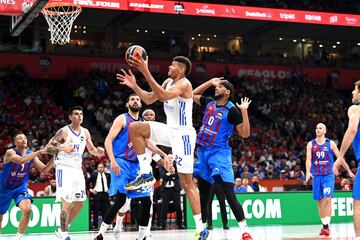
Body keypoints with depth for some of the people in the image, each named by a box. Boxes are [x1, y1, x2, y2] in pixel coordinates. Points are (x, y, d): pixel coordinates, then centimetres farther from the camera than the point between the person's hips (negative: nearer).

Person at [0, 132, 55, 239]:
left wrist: (54, 157, -20)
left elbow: (44, 169, -4)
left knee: (27, 210, -24)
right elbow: (20, 160, -41)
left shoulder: (31, 154, -5)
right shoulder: (10, 152, -20)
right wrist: (40, 152, -45)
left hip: (20, 188, 2)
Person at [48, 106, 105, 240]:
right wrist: (63, 148, -27)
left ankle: (62, 229, 22)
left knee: (80, 202, 8)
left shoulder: (85, 132, 8)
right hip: (64, 168, -7)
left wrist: (98, 152, -5)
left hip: (77, 169, 7)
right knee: (67, 201, -14)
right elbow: (49, 147, -10)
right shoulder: (64, 131, -9)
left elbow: (92, 150, 18)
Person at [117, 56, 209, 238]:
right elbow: (149, 99, 15)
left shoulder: (184, 83, -16)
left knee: (187, 183, -7)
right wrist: (134, 86, -1)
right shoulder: (168, 82, 11)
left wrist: (146, 72, -38)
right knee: (135, 128, -7)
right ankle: (146, 174, -1)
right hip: (170, 130, 8)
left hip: (183, 134, -8)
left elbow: (164, 96, -34)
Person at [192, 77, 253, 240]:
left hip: (220, 154, -6)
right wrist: (210, 82, 15)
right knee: (203, 195, 12)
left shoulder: (232, 110, -8)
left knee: (229, 194, -15)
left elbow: (245, 134, -12)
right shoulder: (209, 103, 10)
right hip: (203, 152, 7)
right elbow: (193, 95, 26)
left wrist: (244, 111, -20)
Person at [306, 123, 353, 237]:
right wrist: (308, 172, -19)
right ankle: (324, 224, 17)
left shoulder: (331, 143, 3)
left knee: (327, 199, -15)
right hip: (316, 176, 2)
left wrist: (349, 171, 7)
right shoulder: (310, 144, 6)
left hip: (328, 175, -2)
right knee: (319, 201, 6)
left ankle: (327, 225, -13)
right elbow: (308, 159, -3)